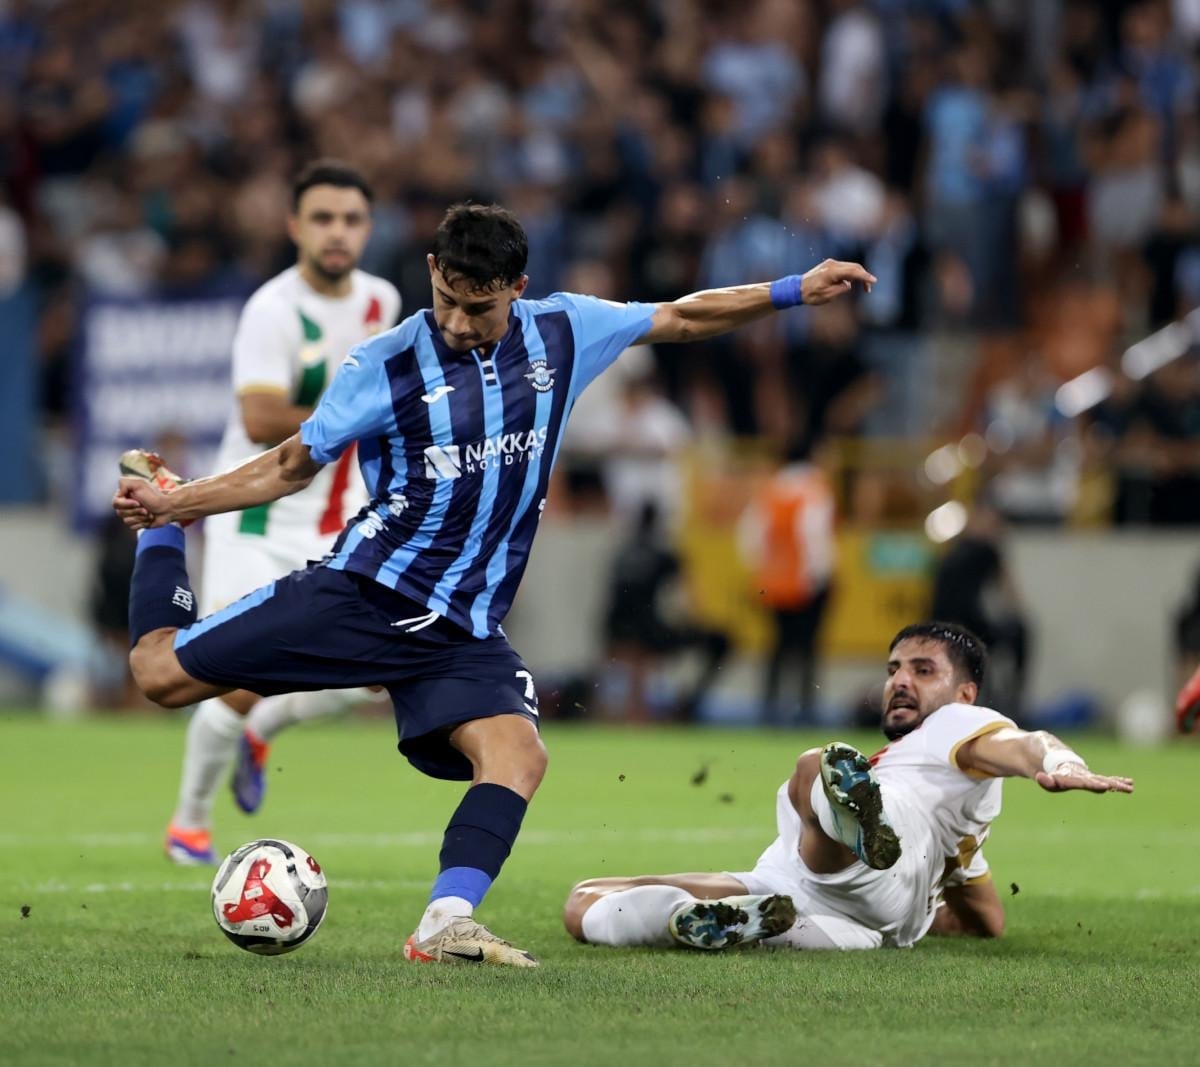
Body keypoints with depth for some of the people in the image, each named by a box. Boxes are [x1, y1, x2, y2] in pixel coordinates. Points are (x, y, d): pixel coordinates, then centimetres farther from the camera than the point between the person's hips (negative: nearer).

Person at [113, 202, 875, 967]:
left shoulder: (562, 333, 2)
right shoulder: (384, 367, -7)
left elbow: (680, 319, 15)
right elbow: (292, 466, 3)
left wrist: (795, 292, 11)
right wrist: (172, 505, -6)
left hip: (463, 631, 2)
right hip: (362, 591, -2)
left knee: (519, 755, -25)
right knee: (162, 672, -6)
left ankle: (443, 928, -29)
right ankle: (161, 540, 23)